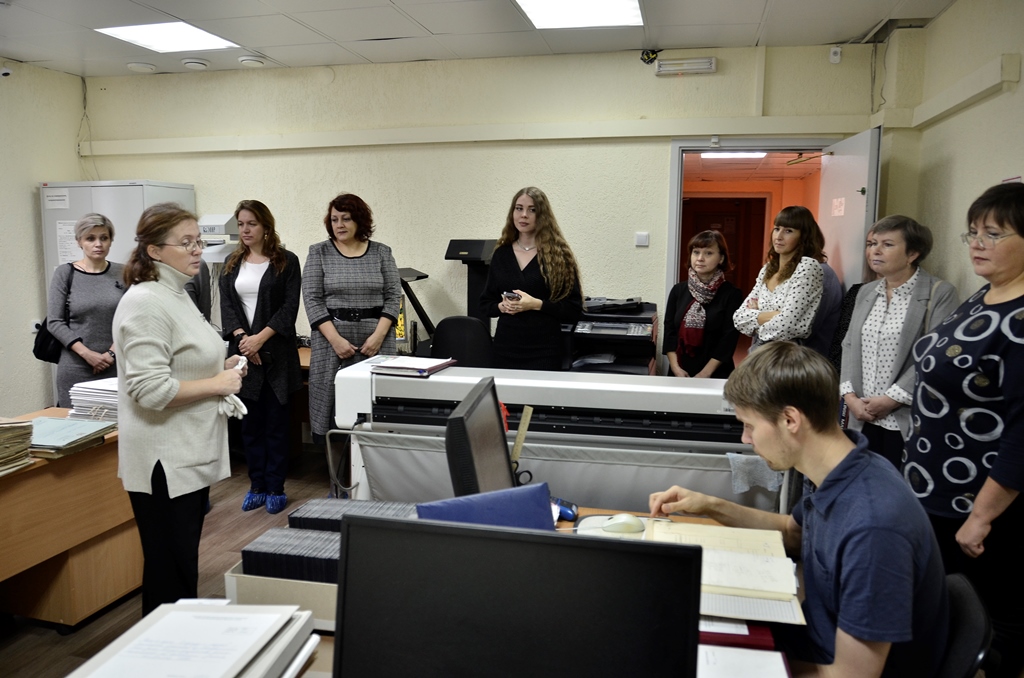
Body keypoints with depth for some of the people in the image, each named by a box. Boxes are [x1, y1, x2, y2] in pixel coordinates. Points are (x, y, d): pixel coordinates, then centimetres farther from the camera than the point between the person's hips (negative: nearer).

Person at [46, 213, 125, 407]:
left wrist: (113, 352, -9)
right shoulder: (65, 274, 1)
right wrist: (86, 353, -11)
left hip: (116, 366, 1)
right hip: (76, 368, -1)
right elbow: (54, 322, -2)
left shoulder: (123, 274, 4)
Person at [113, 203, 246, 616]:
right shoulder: (146, 303, -19)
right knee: (170, 572, 2)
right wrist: (217, 384, -16)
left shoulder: (177, 295, 12)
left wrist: (220, 370, 9)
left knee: (183, 565, 20)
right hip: (165, 462, -10)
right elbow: (151, 390, -26)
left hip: (190, 456, 10)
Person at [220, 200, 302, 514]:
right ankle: (256, 486, 19)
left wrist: (260, 338, -16)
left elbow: (290, 307, -7)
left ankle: (275, 488, 12)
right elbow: (227, 304, 4)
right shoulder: (232, 263, 12)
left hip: (276, 352, -3)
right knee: (250, 423, 9)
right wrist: (242, 337, -12)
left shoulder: (286, 261, -1)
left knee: (276, 423, 3)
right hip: (243, 352, 4)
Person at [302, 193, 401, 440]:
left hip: (375, 340, 1)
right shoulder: (319, 253, 3)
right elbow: (312, 299, -4)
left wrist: (379, 334, -11)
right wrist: (335, 339, -14)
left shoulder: (381, 252, 6)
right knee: (333, 401, 0)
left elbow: (393, 296, 2)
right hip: (334, 340, -1)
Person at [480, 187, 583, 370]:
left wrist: (536, 304, -19)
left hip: (545, 351, -3)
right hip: (505, 348, 3)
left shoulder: (558, 254, -4)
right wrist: (502, 306, -9)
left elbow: (574, 309, -7)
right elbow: (485, 303, 12)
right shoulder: (501, 254, 7)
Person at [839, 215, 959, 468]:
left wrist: (891, 399, -15)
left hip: (908, 423, -5)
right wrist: (850, 395, -1)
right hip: (864, 419, 6)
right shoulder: (866, 292, 14)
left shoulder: (940, 294, -7)